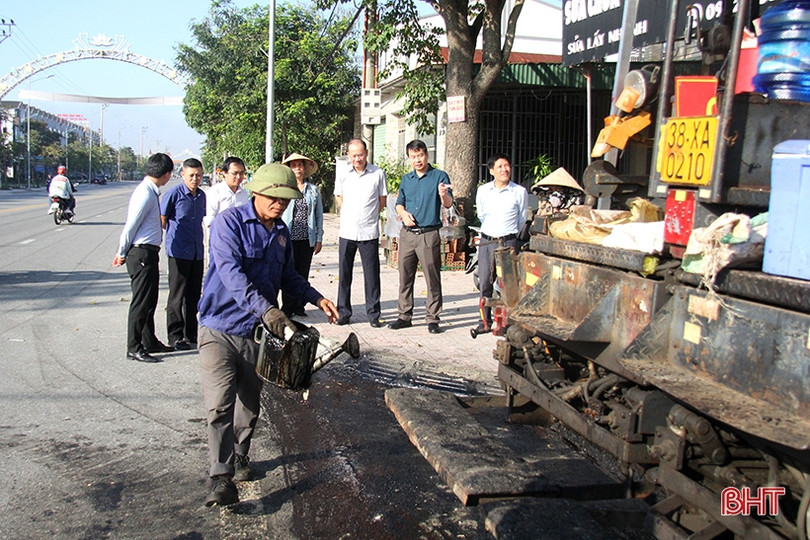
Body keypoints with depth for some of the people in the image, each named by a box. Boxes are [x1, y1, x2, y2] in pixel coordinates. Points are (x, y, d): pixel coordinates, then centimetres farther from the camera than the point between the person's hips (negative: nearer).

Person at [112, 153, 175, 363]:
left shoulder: (152, 192, 11)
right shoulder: (145, 194, -19)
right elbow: (131, 226, -17)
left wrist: (123, 252, 21)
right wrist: (122, 253, -4)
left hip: (149, 253, 10)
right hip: (141, 253, -10)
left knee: (150, 300, 18)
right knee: (141, 302, -3)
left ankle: (150, 341, 30)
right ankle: (134, 348, 6)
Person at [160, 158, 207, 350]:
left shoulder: (201, 195, 10)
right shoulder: (174, 194, -9)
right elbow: (161, 220, -3)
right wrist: (175, 235, 3)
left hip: (197, 251, 6)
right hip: (179, 252, -6)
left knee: (194, 295, 12)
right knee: (177, 296, 0)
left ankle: (191, 334, 23)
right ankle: (175, 336, 9)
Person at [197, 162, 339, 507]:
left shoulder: (282, 233, 10)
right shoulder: (229, 223, -13)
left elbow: (287, 276, 23)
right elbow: (231, 274, -26)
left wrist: (316, 299, 10)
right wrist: (266, 309, -37)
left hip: (257, 331, 6)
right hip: (220, 328, -6)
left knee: (250, 404, 16)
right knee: (220, 404, -13)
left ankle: (240, 458, 37)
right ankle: (221, 479, -7)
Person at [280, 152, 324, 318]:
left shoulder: (313, 189, 9)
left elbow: (319, 215, 11)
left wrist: (319, 239, 7)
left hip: (307, 239, 2)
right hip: (289, 238, -2)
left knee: (303, 273, 7)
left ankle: (299, 306, 18)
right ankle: (287, 307, 10)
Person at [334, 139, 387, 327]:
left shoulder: (378, 173, -2)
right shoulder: (342, 174, 4)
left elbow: (382, 202, 8)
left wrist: (368, 215, 6)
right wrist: (350, 214, 12)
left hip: (369, 232, -2)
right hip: (347, 232, 2)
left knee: (372, 275, 2)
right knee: (344, 274, 7)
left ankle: (373, 314, 12)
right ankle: (343, 312, 18)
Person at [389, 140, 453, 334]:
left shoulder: (439, 176, -1)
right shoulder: (406, 179, 14)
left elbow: (448, 204, -11)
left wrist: (443, 195, -34)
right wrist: (403, 213, -4)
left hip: (429, 234, -5)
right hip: (407, 234, 5)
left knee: (433, 279, -2)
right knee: (405, 277, 9)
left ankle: (432, 319, 6)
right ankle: (404, 316, 19)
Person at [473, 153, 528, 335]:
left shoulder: (520, 192, -2)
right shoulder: (482, 191, 6)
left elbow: (522, 219, 9)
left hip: (508, 242, -3)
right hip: (486, 241, 3)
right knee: (484, 283, 5)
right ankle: (485, 321, 16)